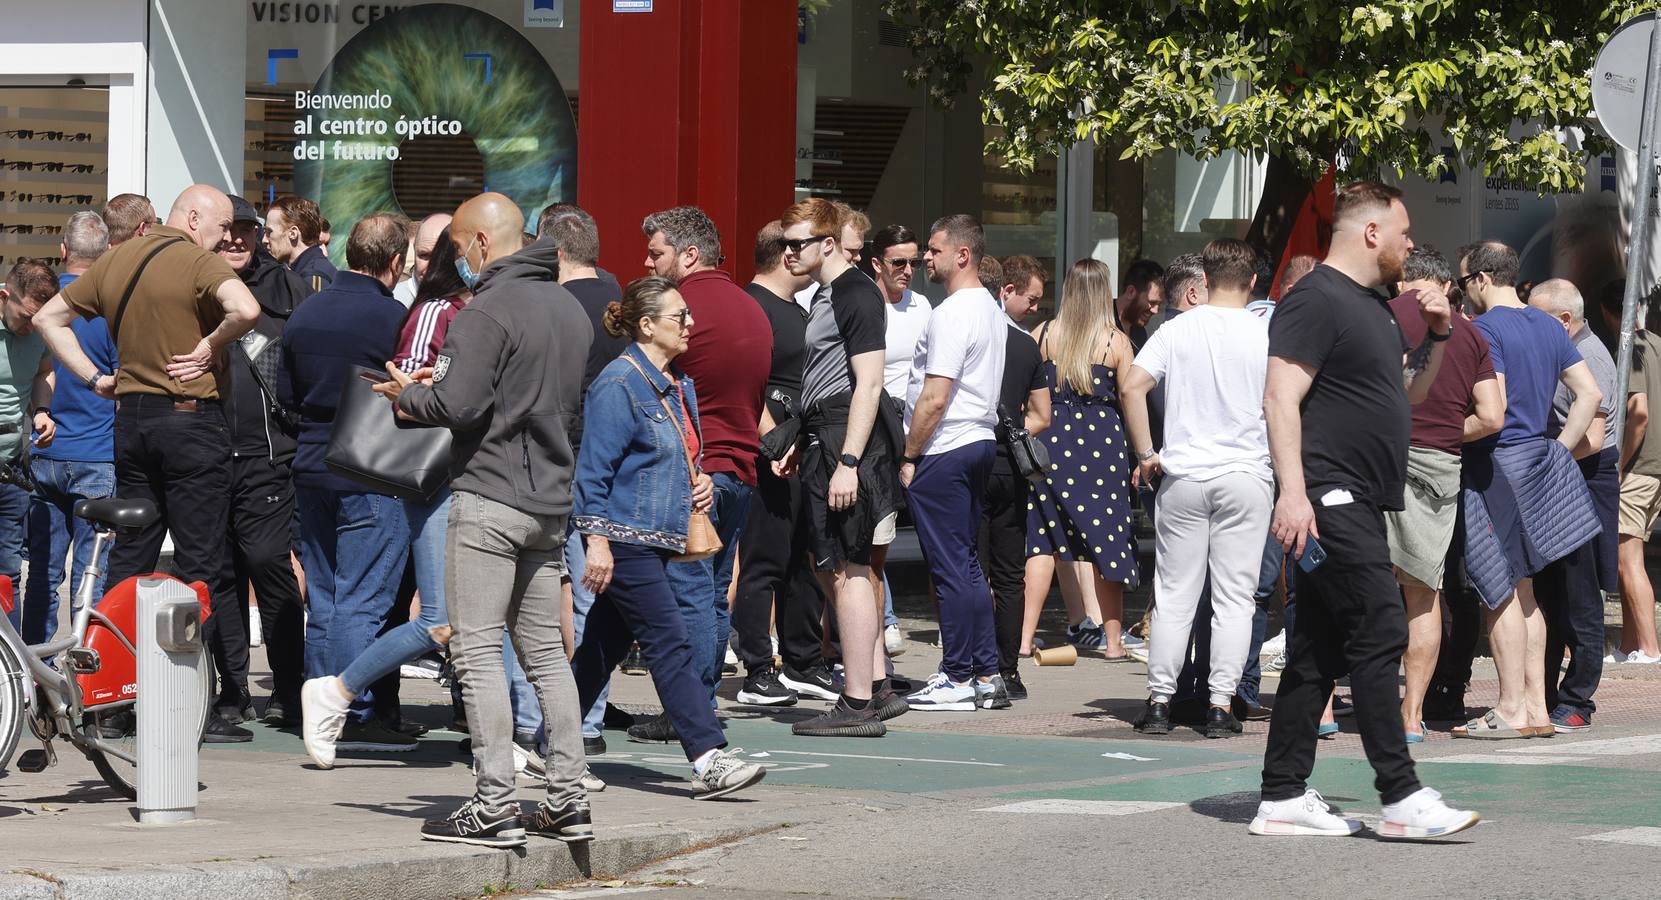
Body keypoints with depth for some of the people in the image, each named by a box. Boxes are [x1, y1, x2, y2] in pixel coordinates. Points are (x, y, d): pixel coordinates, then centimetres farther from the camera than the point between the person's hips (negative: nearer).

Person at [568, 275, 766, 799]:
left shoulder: (679, 387, 15)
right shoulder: (619, 385, -13)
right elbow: (594, 468, -15)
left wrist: (700, 485, 9)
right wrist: (596, 539, -19)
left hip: (656, 539, 9)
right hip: (625, 537, -9)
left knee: (605, 647, 13)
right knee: (671, 645, -12)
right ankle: (708, 760, -15)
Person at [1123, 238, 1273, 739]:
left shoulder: (1177, 330, 1)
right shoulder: (1266, 335, -2)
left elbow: (1133, 387, -8)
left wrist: (1146, 454, 0)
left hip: (1183, 474, 1)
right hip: (1246, 476, -1)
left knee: (1174, 594, 6)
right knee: (1234, 596, 3)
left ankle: (1160, 701, 5)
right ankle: (1221, 706, -1)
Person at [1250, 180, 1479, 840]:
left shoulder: (1373, 308, 21)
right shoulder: (1316, 300, -10)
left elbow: (1407, 395, 32)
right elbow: (1280, 398, -18)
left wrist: (1437, 338, 16)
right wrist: (1292, 492, -26)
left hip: (1358, 506, 10)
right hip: (1329, 498, -10)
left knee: (1319, 649, 9)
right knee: (1379, 635, -12)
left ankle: (1284, 797, 11)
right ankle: (1401, 797, -12)